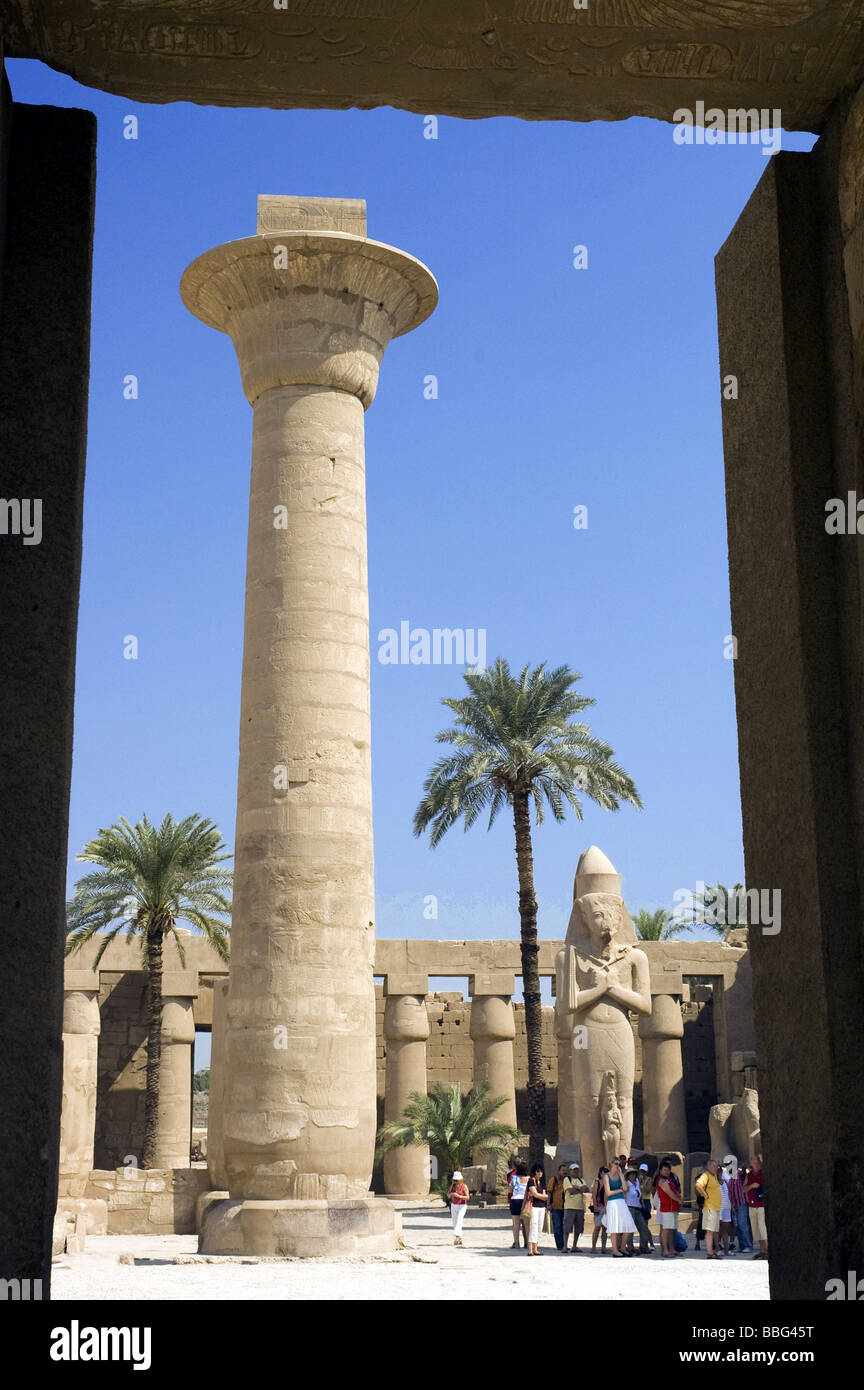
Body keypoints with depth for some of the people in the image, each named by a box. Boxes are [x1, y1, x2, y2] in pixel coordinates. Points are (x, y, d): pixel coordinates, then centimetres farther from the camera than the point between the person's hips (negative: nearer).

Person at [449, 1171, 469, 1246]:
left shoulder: (464, 1186, -13)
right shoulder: (452, 1185, 2)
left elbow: (467, 1197, -15)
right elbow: (449, 1195, 8)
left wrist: (458, 1196, -28)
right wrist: (451, 1194, -17)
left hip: (462, 1206, -6)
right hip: (454, 1206, 6)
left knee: (459, 1221, -23)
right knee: (454, 1222, 5)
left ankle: (456, 1237, -36)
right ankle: (460, 1239, 16)